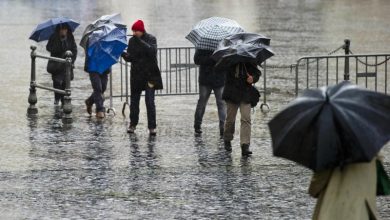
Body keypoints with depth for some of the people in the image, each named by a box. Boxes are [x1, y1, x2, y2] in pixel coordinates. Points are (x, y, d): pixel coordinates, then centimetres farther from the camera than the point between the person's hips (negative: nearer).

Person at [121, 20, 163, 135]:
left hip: (149, 74, -4)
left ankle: (152, 127, -5)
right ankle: (133, 124, 23)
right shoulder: (132, 41, 6)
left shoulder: (151, 39, -5)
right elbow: (130, 57, 5)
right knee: (134, 100, 9)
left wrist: (140, 42, -26)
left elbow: (152, 51, -23)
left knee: (150, 101, -9)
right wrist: (125, 55, -18)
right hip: (136, 75, 4)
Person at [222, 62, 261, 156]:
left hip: (245, 94, 0)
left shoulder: (249, 61, 2)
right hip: (231, 93, 0)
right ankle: (227, 140, 34)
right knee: (230, 118, 11)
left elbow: (257, 73, 9)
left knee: (246, 119, -11)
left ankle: (245, 145, -14)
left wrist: (253, 78, -14)